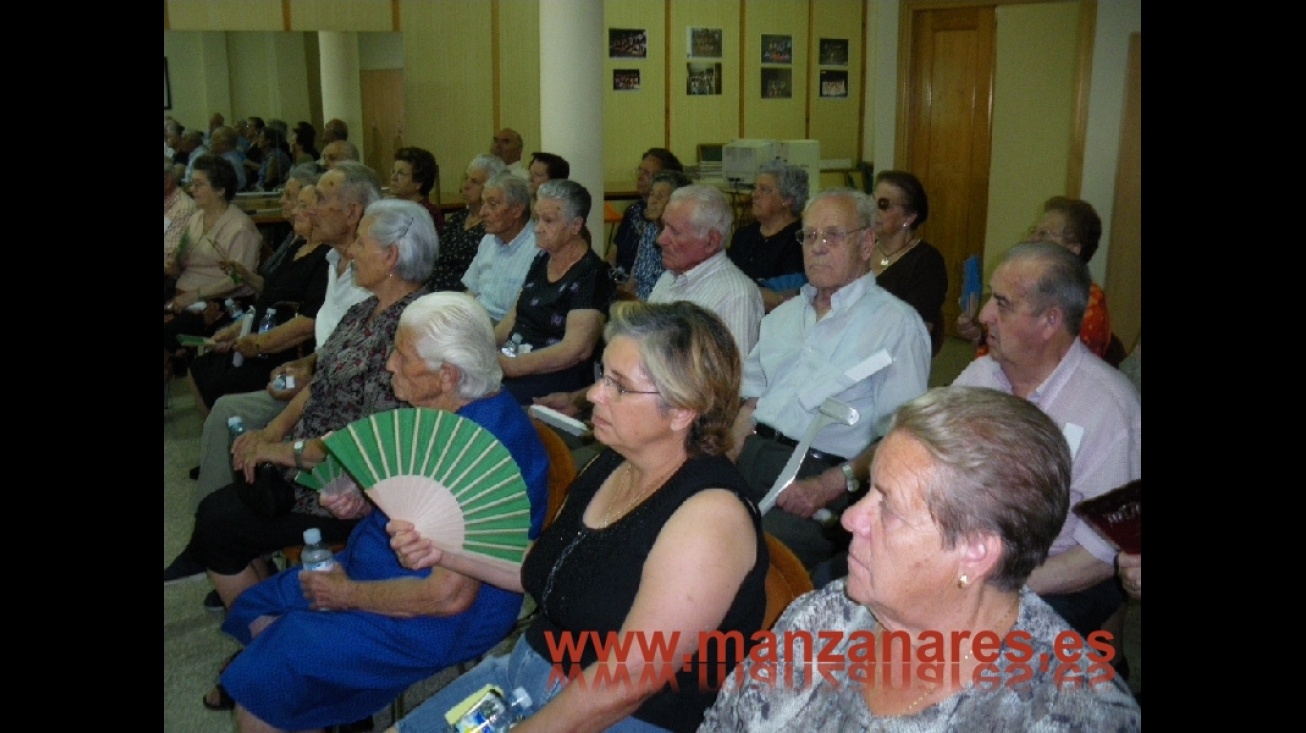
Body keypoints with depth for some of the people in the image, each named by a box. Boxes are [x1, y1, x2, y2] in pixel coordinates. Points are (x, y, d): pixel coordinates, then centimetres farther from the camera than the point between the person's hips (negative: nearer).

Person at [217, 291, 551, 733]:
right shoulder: (439, 412, 0)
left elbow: (449, 596, -30)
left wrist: (348, 594, -17)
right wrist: (364, 503, -3)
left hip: (437, 623, -10)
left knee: (257, 686, -13)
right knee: (255, 612, 15)